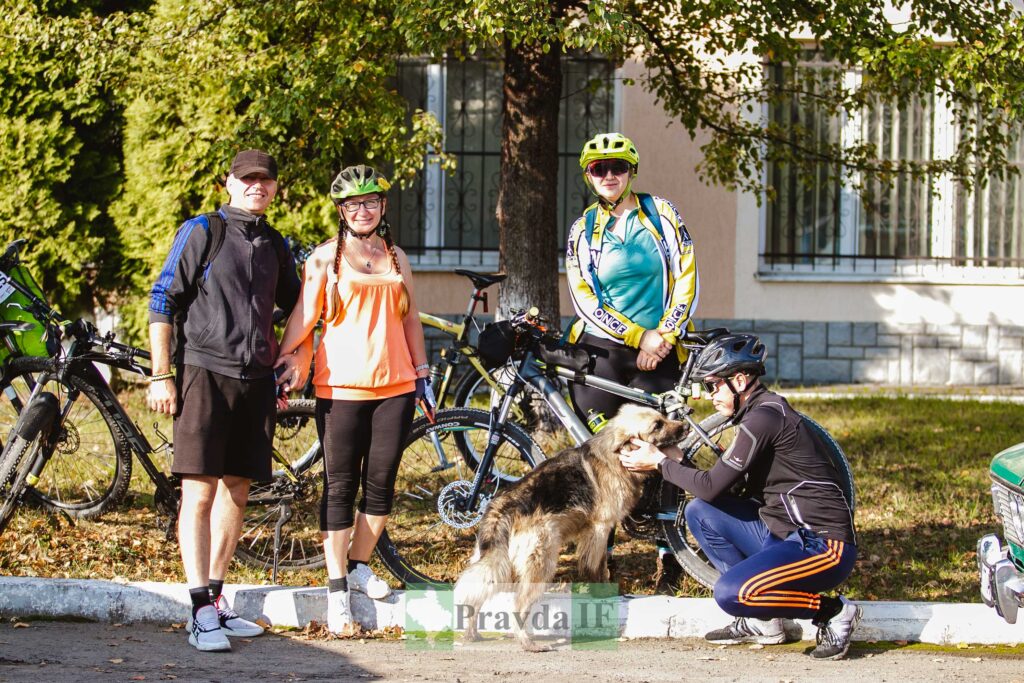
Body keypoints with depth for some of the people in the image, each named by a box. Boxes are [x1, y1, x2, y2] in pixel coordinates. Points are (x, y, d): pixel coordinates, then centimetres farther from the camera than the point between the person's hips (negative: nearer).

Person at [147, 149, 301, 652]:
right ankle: (201, 613, -13)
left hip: (256, 378, 6)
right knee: (199, 490, -10)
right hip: (205, 370, -6)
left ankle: (216, 597, 17)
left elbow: (296, 304, 30)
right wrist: (161, 375, -9)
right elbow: (163, 300, -4)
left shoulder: (274, 245, 15)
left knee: (237, 487, 8)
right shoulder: (202, 232, -1)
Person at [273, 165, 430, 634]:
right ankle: (337, 587, 2)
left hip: (394, 386, 4)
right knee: (340, 488, -2)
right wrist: (287, 362, -9)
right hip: (341, 388, -4)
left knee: (381, 485, 4)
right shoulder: (325, 258, 4)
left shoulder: (395, 258, 15)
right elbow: (303, 317, 0)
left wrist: (422, 373, 18)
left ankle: (360, 565, 22)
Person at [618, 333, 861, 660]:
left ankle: (833, 611, -6)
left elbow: (711, 486, -15)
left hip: (823, 547, -10)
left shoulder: (764, 417, -16)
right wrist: (676, 459, 9)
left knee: (729, 593, -27)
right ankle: (761, 622, 10)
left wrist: (659, 462, -2)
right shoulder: (763, 411, 15)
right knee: (699, 512, 7)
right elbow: (722, 485, 17)